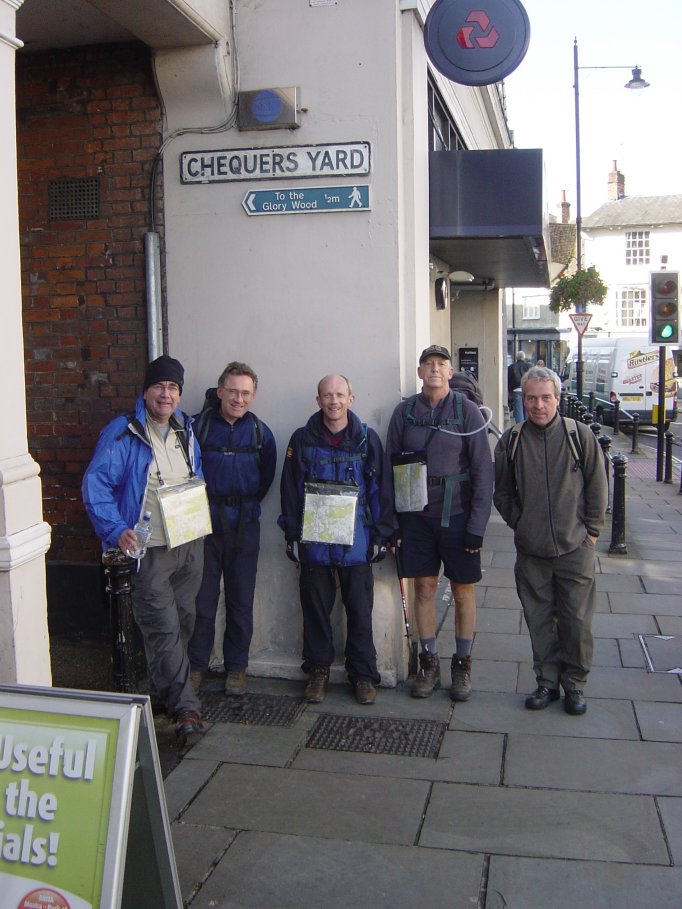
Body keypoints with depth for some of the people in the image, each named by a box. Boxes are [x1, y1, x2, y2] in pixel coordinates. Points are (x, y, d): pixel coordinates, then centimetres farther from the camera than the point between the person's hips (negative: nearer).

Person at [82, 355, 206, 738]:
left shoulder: (186, 430, 10)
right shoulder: (123, 433, -10)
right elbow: (96, 484, -14)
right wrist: (117, 531, -22)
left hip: (190, 544, 7)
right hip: (149, 549, -6)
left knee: (184, 620, 15)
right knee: (163, 627, -7)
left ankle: (165, 686, 34)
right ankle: (185, 704, 0)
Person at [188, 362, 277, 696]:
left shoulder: (259, 432, 3)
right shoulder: (198, 425, -4)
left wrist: (247, 505, 8)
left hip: (244, 526, 2)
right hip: (203, 524, -2)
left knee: (241, 600, 8)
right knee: (202, 599, 3)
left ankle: (236, 667, 21)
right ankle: (196, 665, 19)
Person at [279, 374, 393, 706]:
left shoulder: (367, 439, 2)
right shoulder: (302, 439, 2)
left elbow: (379, 489, 3)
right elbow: (290, 489, 5)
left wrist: (381, 535, 0)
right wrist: (291, 535, 1)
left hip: (356, 541, 0)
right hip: (313, 539, 1)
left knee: (360, 609, 5)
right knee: (315, 607, 9)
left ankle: (363, 673, 18)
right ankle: (318, 669, 23)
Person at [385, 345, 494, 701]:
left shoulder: (467, 411, -5)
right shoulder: (404, 412, 2)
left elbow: (483, 471, -6)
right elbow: (390, 468, 5)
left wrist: (477, 525, -10)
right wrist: (392, 522, 1)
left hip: (456, 516, -2)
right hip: (416, 515, 2)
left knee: (463, 591, 7)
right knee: (424, 588, 8)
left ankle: (462, 665, 22)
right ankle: (428, 663, 22)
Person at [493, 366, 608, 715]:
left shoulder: (580, 435, -3)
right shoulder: (511, 441, 1)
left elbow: (597, 486, 2)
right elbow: (502, 491, 10)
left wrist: (591, 529, 0)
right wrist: (519, 524, 3)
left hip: (575, 547, -2)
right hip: (531, 550, 2)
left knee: (577, 621, 4)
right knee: (539, 620, 10)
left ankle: (575, 683, 21)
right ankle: (547, 681, 25)